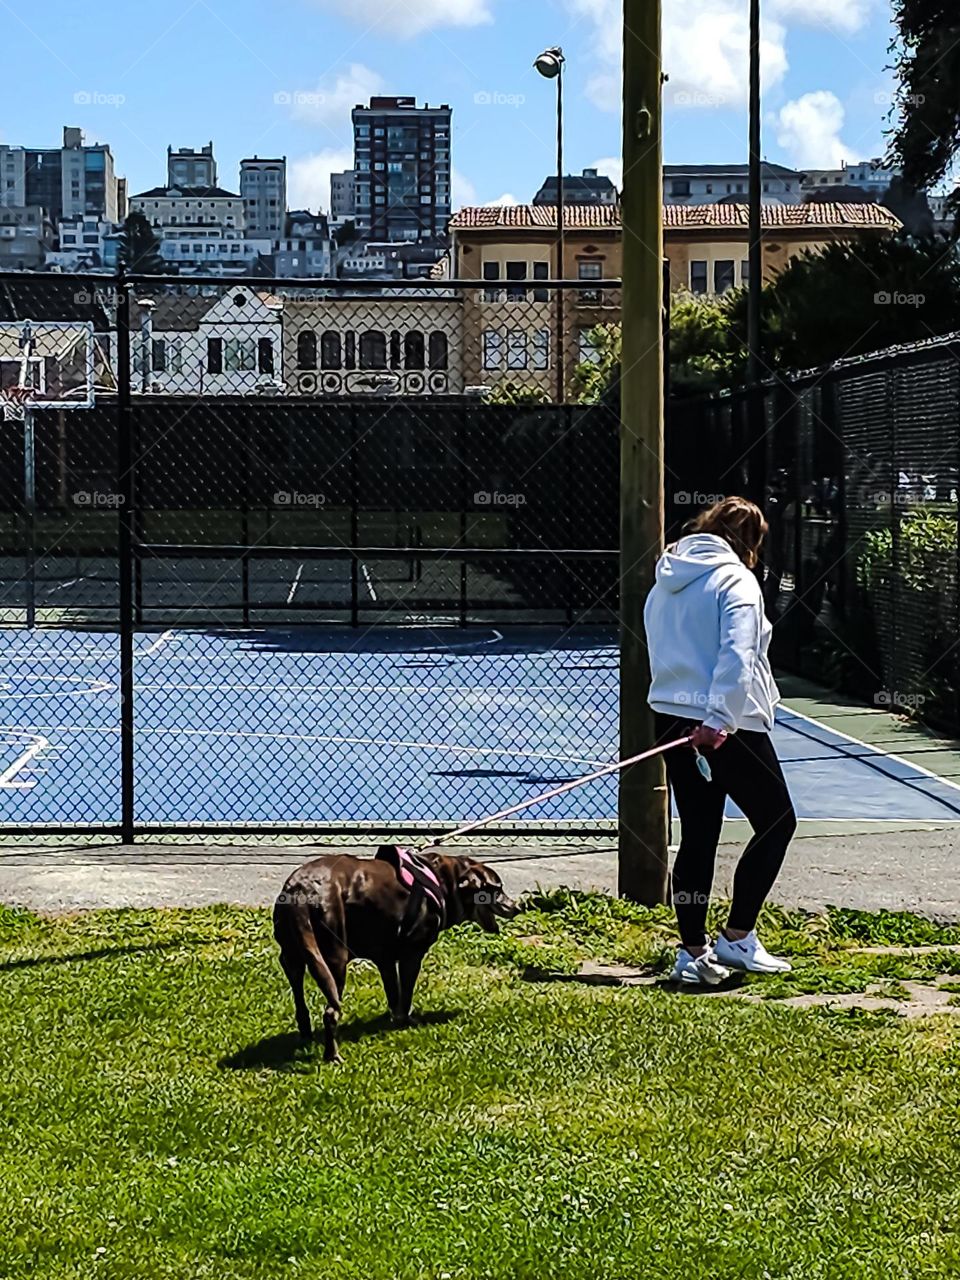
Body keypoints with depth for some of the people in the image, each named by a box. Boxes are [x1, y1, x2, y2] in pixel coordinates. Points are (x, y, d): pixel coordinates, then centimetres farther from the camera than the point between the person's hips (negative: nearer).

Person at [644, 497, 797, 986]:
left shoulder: (664, 582, 14)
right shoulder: (735, 580, -10)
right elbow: (737, 658, -22)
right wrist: (720, 721, -27)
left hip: (672, 720, 7)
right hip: (730, 727, -7)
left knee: (697, 837, 11)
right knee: (777, 822, 9)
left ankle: (694, 952, 11)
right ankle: (737, 937, 7)